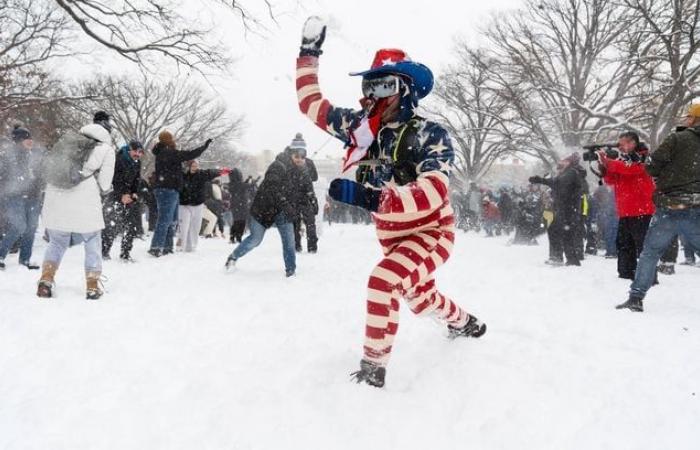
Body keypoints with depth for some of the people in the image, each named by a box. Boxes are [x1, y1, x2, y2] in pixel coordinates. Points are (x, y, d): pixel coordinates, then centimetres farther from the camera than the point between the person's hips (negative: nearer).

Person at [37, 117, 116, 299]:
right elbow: (104, 185, 0)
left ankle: (46, 279, 3)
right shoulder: (107, 149, 5)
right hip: (85, 206, -3)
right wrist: (108, 186, 21)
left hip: (56, 202, 3)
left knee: (57, 243, 20)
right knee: (92, 243, 16)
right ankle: (92, 286, 14)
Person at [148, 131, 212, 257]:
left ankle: (167, 247, 16)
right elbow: (189, 155, -15)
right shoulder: (168, 152, -12)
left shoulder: (162, 153, 19)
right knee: (165, 220, -11)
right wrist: (204, 146, -5)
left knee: (172, 221, 14)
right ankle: (156, 247, -13)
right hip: (168, 190, -10)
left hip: (171, 191, 10)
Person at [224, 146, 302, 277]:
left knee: (289, 240, -5)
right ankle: (233, 257, 26)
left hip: (283, 211, 6)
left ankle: (290, 270, 4)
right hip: (264, 208, -6)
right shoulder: (278, 166, -21)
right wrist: (286, 206, -37)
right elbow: (272, 189, -30)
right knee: (255, 239, 4)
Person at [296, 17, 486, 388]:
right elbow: (311, 104, 2)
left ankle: (373, 369, -18)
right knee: (420, 298, 27)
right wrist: (309, 54, -4)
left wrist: (370, 197, -48)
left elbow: (432, 194, -39)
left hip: (431, 232, -7)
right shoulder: (362, 126, -7)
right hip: (392, 237, 7)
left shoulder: (430, 135, -24)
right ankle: (465, 323, 58)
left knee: (384, 280, -31)